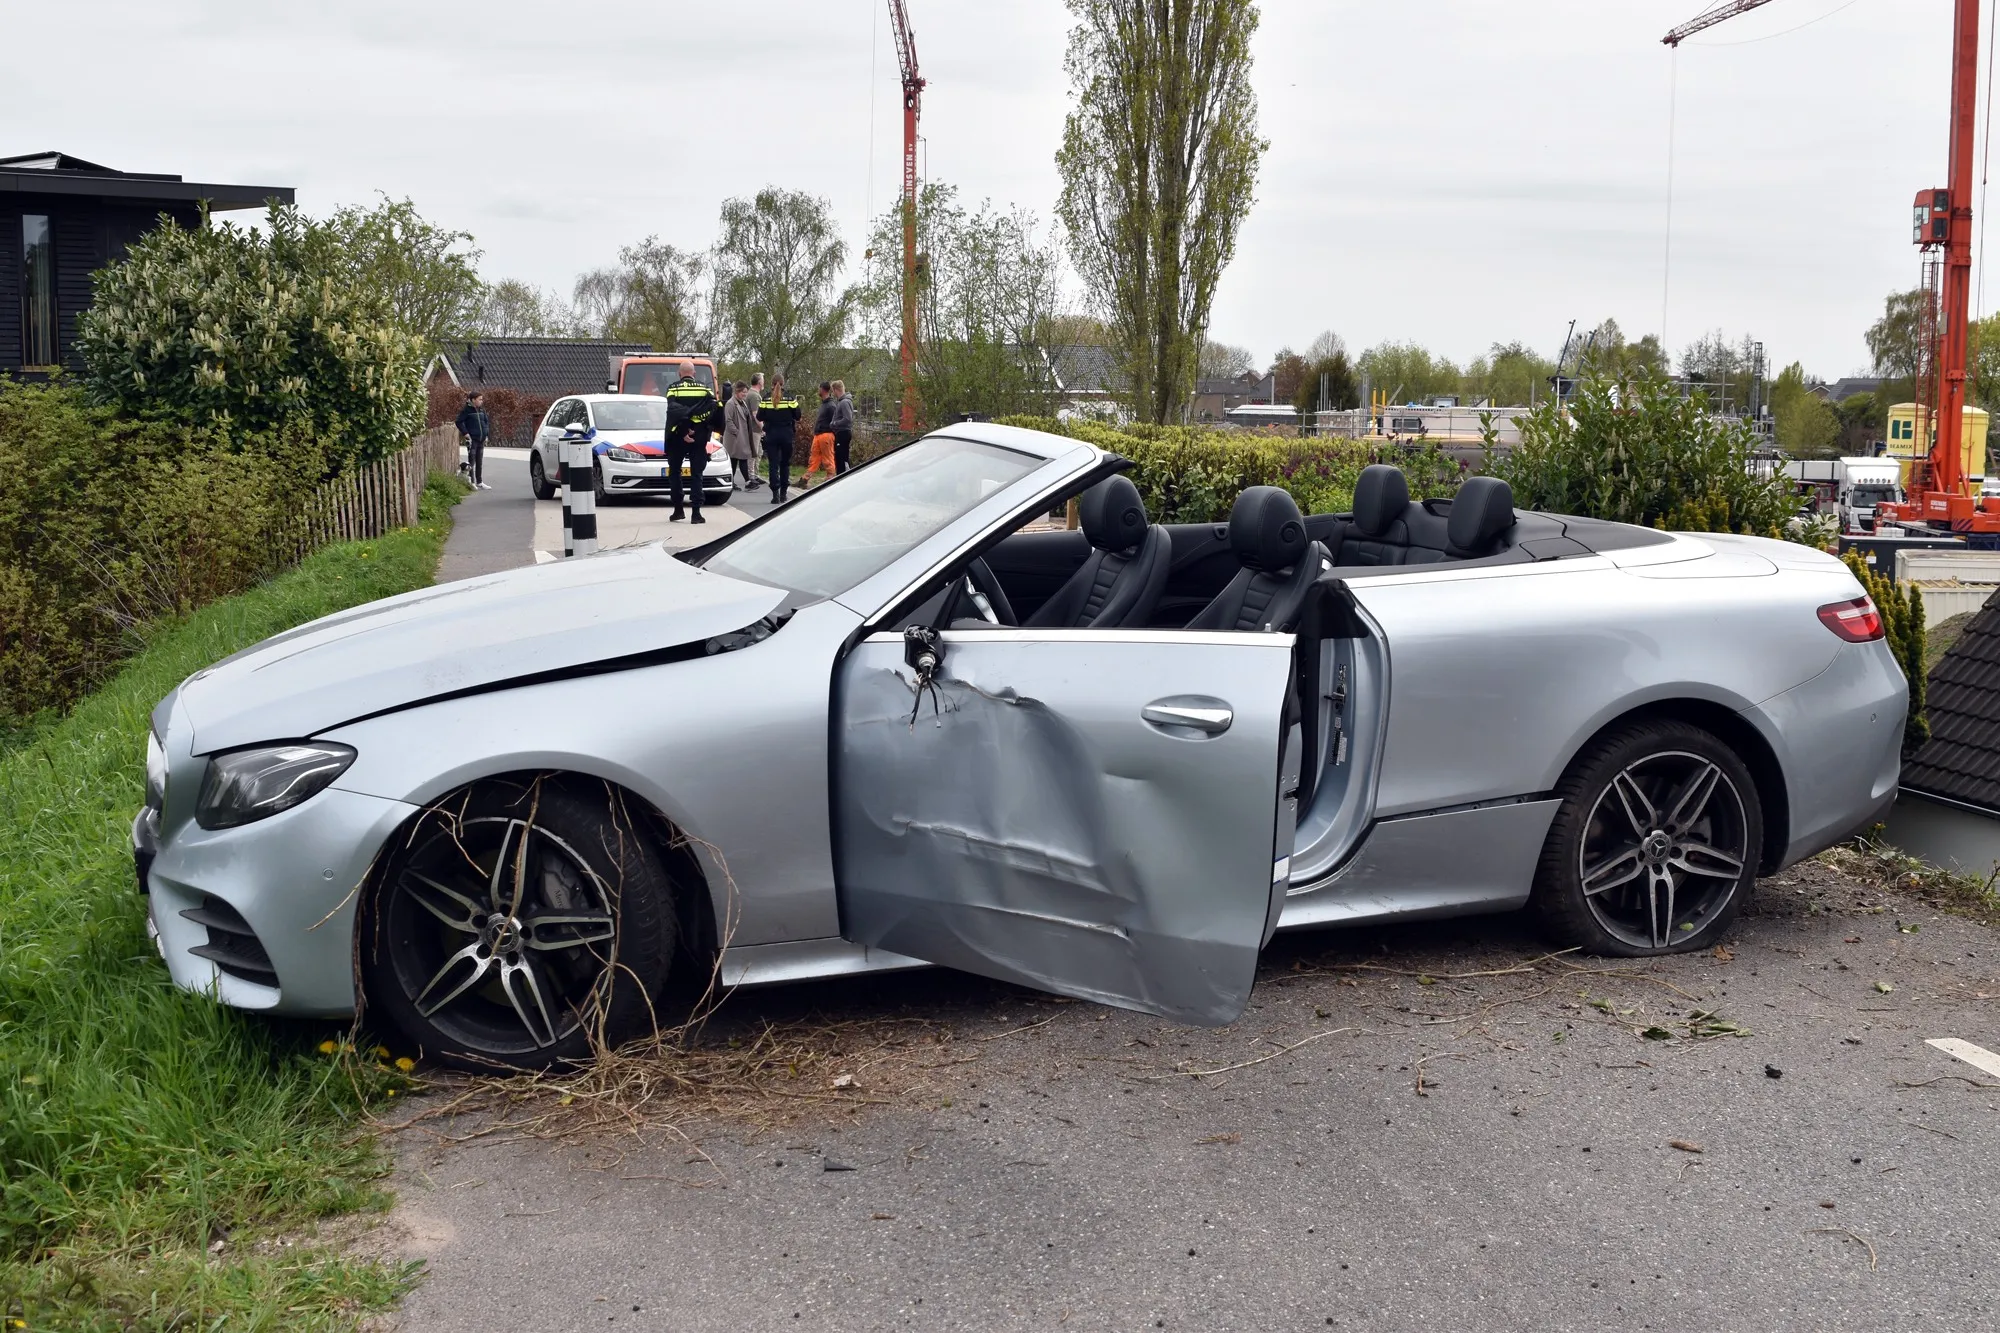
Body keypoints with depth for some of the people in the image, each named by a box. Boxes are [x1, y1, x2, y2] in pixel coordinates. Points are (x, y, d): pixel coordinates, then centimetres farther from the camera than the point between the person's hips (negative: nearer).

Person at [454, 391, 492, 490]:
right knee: (471, 461, -3)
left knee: (479, 461, 12)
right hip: (472, 439, -7)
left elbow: (487, 421, 20)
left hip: (481, 440, 7)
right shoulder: (466, 410, -9)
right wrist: (466, 433, -17)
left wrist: (486, 434, 12)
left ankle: (479, 482, 19)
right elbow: (459, 422, -12)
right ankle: (472, 482, 1)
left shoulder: (482, 410, 10)